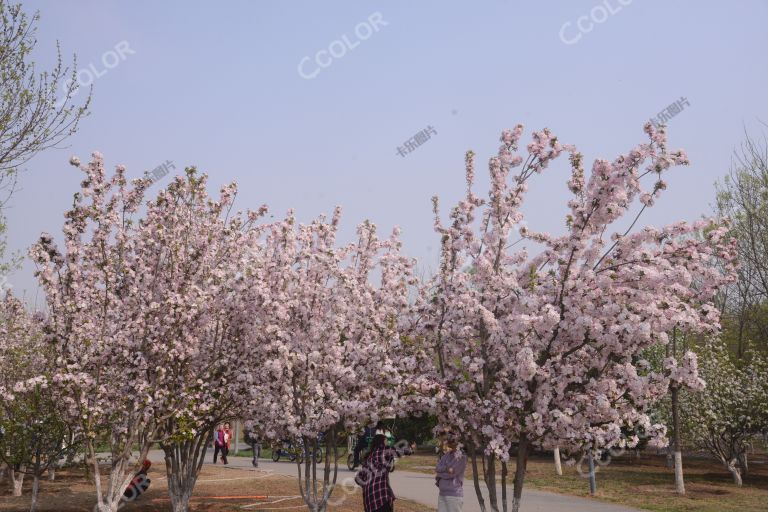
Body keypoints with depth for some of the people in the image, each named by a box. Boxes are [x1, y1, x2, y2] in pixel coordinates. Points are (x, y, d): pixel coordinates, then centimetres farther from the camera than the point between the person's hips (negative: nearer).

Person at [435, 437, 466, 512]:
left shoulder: (461, 457, -10)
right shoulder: (446, 456, 13)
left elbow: (451, 473, -16)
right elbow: (437, 469, 1)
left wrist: (439, 474, 0)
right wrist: (446, 468, -18)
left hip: (454, 495, -7)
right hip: (442, 494, 7)